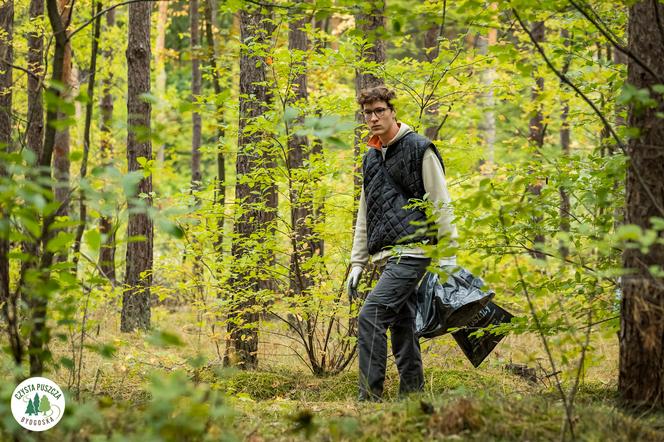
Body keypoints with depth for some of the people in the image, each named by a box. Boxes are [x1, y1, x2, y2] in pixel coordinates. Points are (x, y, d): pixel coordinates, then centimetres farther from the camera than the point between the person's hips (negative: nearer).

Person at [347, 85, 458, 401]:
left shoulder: (419, 149, -3)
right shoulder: (371, 159, 19)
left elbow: (441, 205, -6)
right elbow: (365, 214, 23)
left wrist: (448, 257, -10)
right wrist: (357, 262, 17)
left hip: (411, 252, -8)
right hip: (387, 257, 8)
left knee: (370, 317, -18)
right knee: (402, 327, 9)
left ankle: (369, 398, -19)